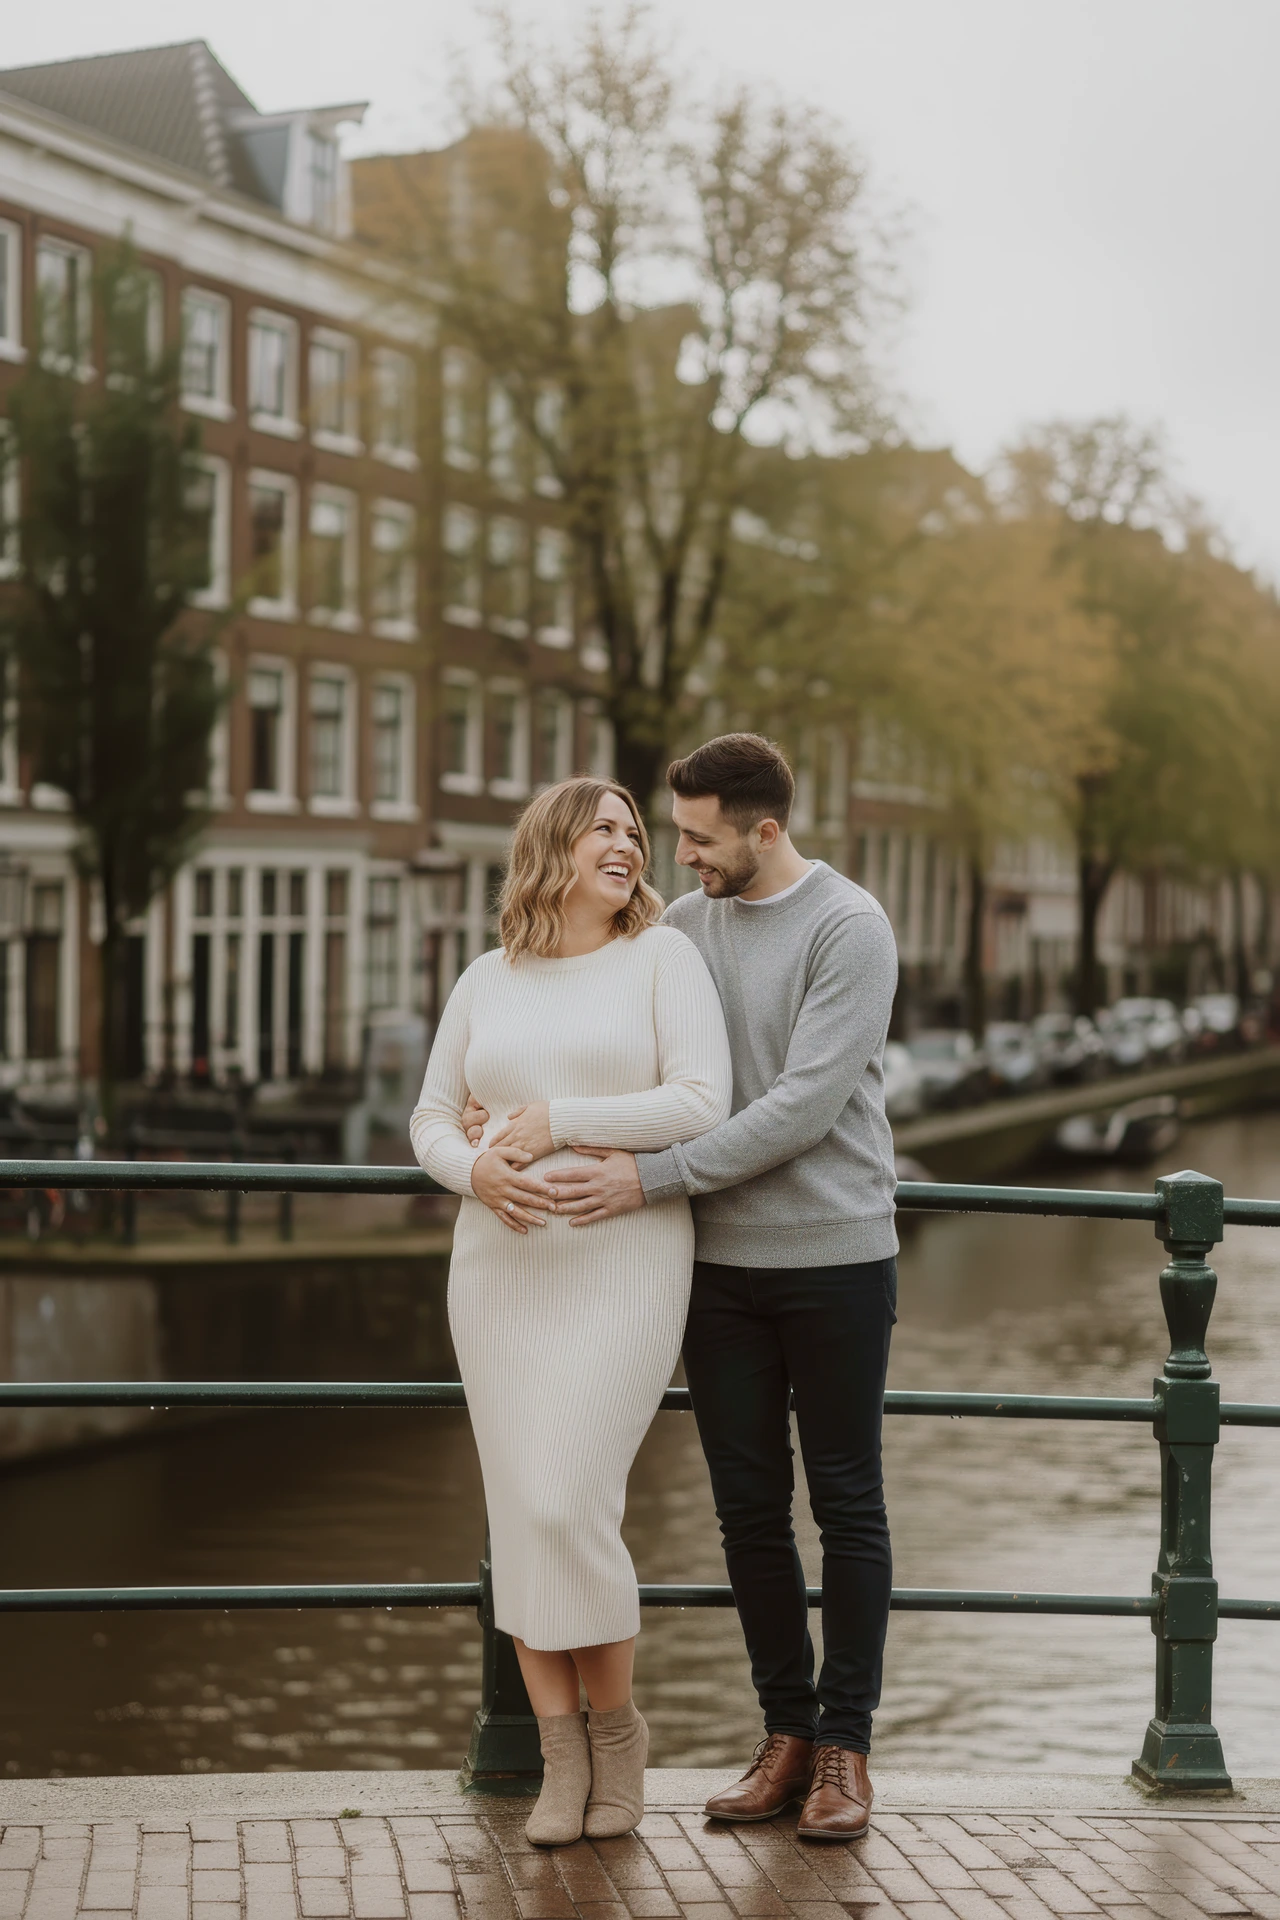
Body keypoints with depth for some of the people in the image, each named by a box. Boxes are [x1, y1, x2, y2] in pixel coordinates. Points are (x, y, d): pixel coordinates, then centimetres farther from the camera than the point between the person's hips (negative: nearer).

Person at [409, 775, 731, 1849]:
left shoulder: (663, 955, 1)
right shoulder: (488, 981, 12)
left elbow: (702, 1103, -9)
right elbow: (432, 1119, 13)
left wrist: (559, 1121, -12)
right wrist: (476, 1170, -10)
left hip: (623, 1265, -4)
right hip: (499, 1268, 4)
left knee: (570, 1508, -13)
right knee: (523, 1518, 1)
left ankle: (616, 1726, 10)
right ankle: (561, 1759, 11)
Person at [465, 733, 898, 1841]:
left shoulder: (851, 930, -12)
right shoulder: (683, 926, 7)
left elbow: (803, 1106, -20)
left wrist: (650, 1181, -23)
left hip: (835, 1257, -5)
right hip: (722, 1262, 5)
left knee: (846, 1505, 5)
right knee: (750, 1508, 8)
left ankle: (845, 1748, 13)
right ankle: (787, 1735, 19)